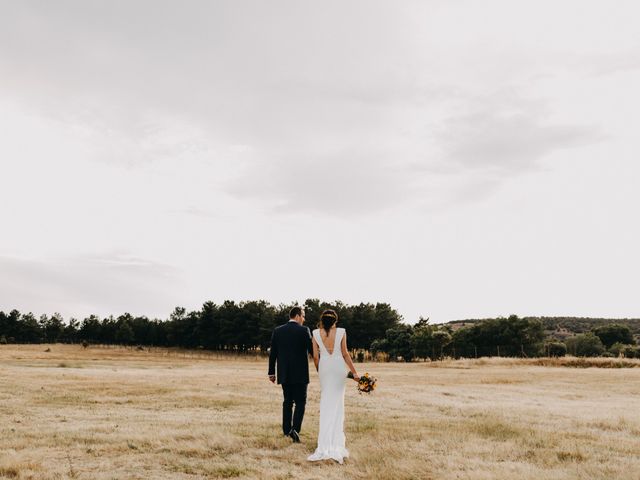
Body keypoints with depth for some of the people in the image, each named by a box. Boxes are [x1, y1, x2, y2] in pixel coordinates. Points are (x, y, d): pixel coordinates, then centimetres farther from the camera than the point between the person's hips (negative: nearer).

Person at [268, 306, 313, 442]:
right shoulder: (304, 330, -8)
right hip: (300, 374, -4)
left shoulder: (277, 331, 3)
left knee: (287, 402, 16)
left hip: (284, 374, 4)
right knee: (300, 402, 2)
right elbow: (312, 350, -8)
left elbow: (273, 353, 5)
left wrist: (271, 372, 12)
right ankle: (295, 429, -14)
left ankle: (287, 430, 20)